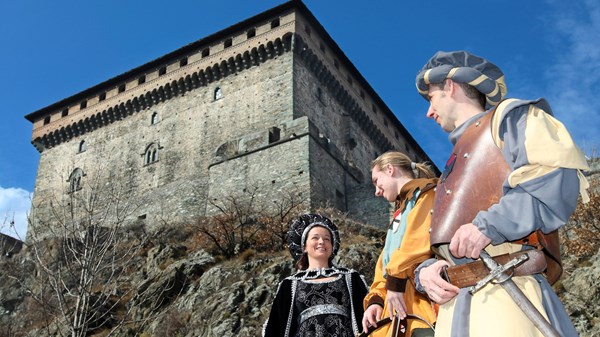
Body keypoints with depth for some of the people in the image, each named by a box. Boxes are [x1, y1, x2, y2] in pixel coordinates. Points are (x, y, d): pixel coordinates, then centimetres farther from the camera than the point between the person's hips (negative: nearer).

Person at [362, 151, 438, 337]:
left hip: (424, 302, -8)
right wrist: (376, 299, 10)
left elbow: (419, 238, -13)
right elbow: (386, 263, 25)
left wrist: (395, 279, -14)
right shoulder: (401, 213, 32)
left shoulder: (429, 193, 6)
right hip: (399, 311, 8)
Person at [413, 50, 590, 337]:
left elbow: (561, 178, -10)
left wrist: (489, 225, -18)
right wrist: (425, 272, 4)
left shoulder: (508, 116, 10)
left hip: (504, 293, -7)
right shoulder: (456, 165, 32)